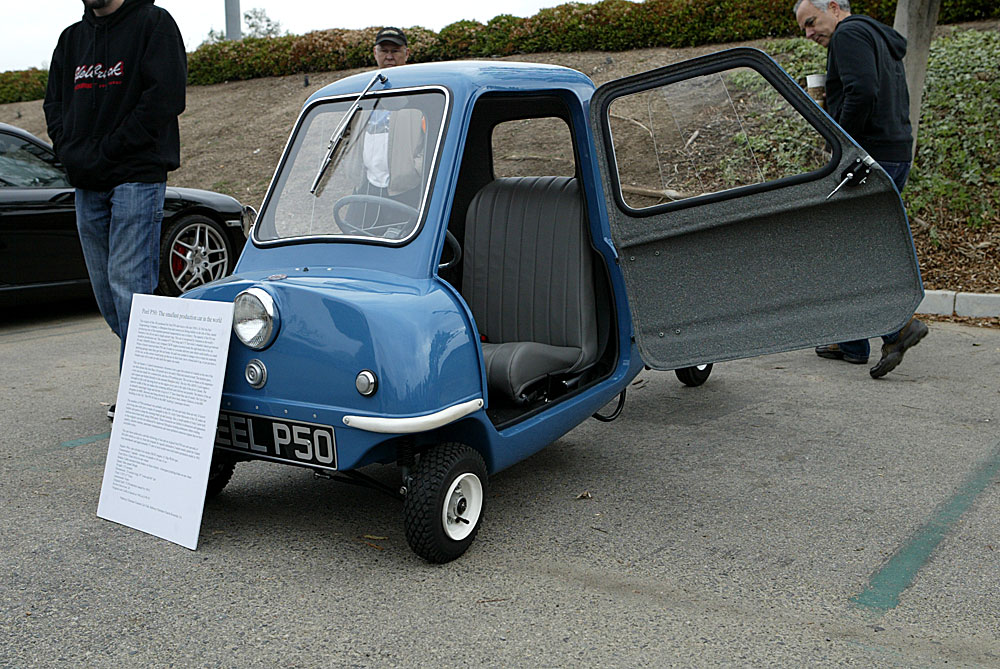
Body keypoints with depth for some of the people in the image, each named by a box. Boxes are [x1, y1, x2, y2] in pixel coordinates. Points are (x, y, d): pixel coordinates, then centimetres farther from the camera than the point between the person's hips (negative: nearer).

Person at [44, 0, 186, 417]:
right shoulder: (72, 38, 20)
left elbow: (165, 97, -12)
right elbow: (54, 104, 18)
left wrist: (106, 151, -13)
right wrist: (73, 152, -2)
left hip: (137, 177, -7)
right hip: (87, 185, 7)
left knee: (129, 284, -11)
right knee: (106, 291, 8)